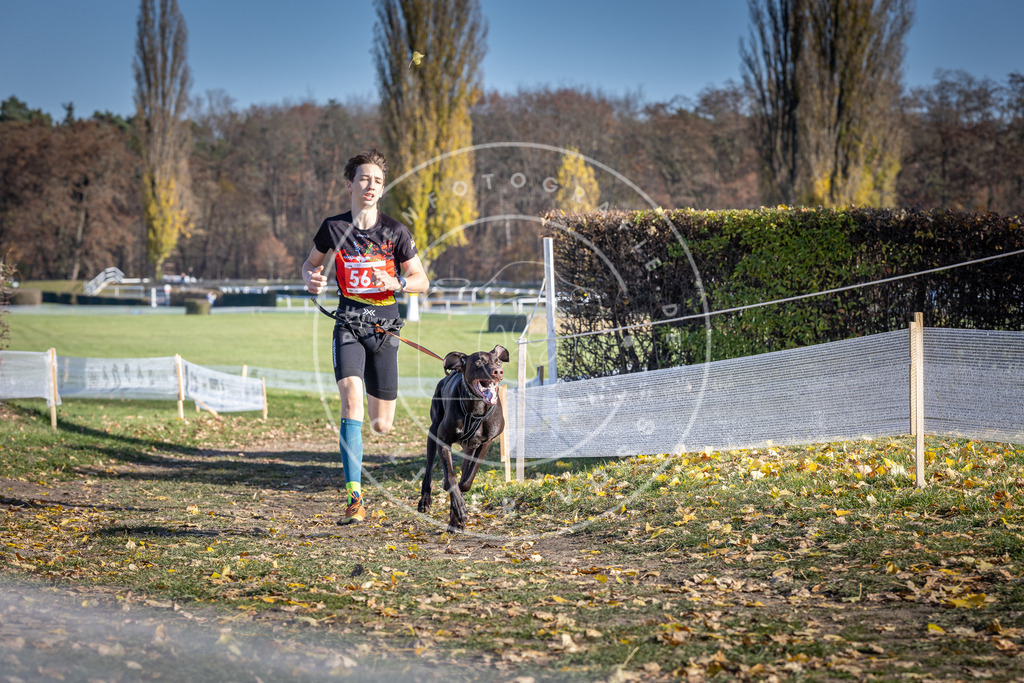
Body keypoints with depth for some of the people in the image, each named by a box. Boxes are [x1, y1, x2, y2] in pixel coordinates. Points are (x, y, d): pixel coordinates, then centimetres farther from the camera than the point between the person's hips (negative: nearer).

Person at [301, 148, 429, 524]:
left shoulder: (396, 232, -2)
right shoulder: (333, 227, 0)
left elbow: (422, 280, 5)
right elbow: (311, 261, 17)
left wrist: (397, 283, -16)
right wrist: (311, 278, -6)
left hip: (384, 328, 1)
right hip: (348, 324, -1)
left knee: (381, 425, 6)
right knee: (351, 399, -24)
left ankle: (379, 411, 49)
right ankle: (354, 497, -24)